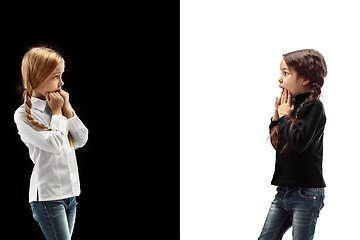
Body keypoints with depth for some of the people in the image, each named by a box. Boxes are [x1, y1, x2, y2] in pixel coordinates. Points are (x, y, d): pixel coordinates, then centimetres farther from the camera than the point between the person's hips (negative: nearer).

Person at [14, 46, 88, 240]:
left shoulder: (61, 104, 8)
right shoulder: (23, 115, -10)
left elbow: (82, 140, 5)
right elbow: (54, 144, -19)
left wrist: (66, 108, -2)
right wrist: (57, 112, -7)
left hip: (70, 191, 6)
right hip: (47, 195, -6)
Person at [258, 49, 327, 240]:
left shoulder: (313, 106, -11)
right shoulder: (292, 106, 10)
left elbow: (299, 142, -25)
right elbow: (277, 144, 17)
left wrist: (285, 117, -11)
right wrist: (276, 117, 5)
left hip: (306, 194, -8)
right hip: (283, 191, 8)